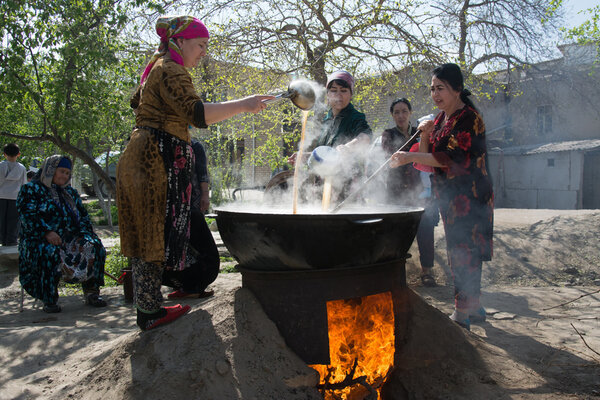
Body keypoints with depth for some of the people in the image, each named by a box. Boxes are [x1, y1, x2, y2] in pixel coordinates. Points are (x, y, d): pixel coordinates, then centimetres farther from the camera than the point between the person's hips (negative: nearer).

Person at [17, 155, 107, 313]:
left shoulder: (70, 192, 24)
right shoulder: (31, 189, 7)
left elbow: (83, 215, 22)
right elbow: (27, 215, -7)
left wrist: (84, 232, 1)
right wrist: (46, 232, -22)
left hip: (70, 237, 5)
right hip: (39, 238, -5)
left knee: (94, 246, -24)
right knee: (50, 253, -39)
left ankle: (91, 292, -19)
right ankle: (49, 299, -26)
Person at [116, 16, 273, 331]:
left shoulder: (156, 68, 22)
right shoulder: (171, 71, -11)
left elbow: (136, 103, 37)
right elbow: (197, 114, -26)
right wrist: (242, 105, -30)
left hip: (143, 158, 11)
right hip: (158, 159, -11)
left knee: (146, 233, 11)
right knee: (155, 234, -6)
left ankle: (146, 307, 20)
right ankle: (150, 312, 2)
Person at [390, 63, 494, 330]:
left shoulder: (469, 118, -13)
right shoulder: (441, 118, 13)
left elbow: (450, 158, -22)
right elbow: (428, 157, 11)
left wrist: (411, 157, -23)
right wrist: (425, 135, -6)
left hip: (468, 196, -9)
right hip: (450, 196, 9)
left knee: (464, 253, -6)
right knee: (462, 252, 15)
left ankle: (462, 314, 2)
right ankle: (473, 307, 28)